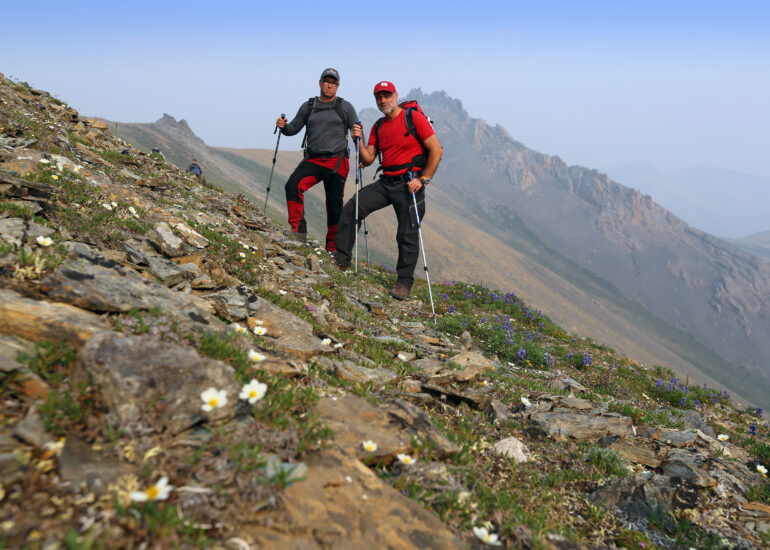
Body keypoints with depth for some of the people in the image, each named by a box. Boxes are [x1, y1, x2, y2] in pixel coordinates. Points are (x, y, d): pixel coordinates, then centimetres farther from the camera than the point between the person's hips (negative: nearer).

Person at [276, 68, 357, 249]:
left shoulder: (345, 107, 7)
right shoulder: (308, 106, 13)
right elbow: (294, 128, 17)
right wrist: (283, 126, -6)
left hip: (337, 161, -2)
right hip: (313, 160, 2)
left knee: (334, 204, -3)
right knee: (293, 185, -22)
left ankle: (333, 246, 8)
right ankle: (298, 230, -14)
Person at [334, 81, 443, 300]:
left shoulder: (414, 118, -6)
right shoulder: (378, 126, 14)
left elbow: (437, 150, -9)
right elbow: (368, 160, 12)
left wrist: (423, 179, -14)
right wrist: (359, 141, -5)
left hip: (409, 184, -6)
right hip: (385, 182, 6)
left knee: (407, 234, -5)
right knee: (351, 208, -5)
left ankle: (404, 283, 5)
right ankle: (342, 258, 4)